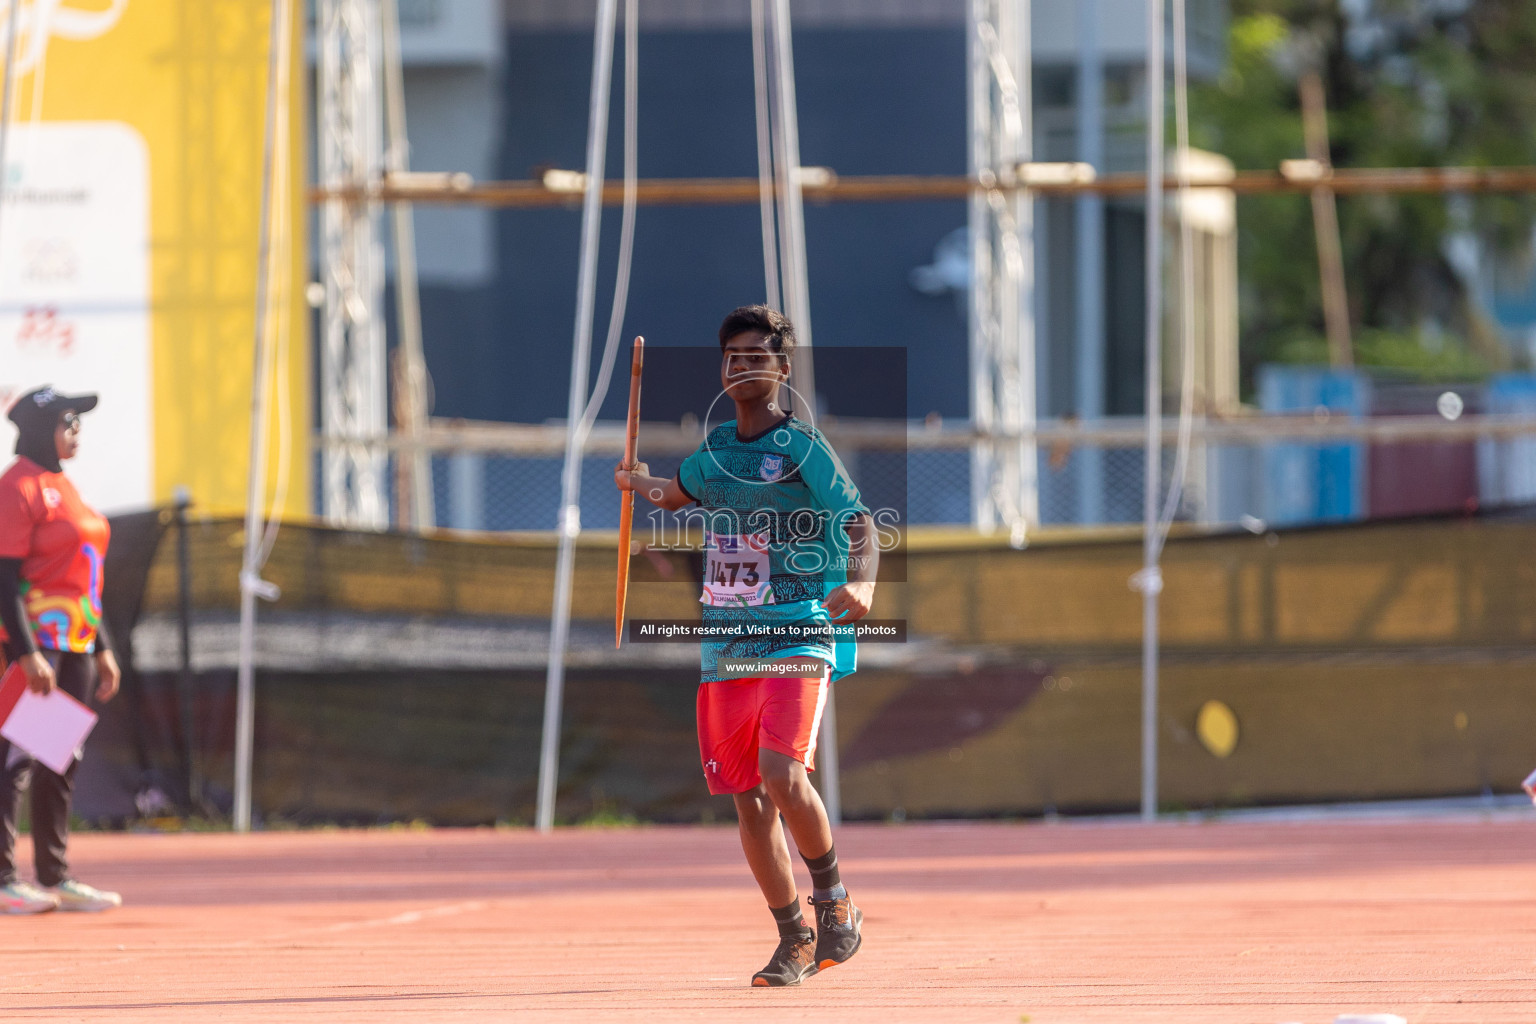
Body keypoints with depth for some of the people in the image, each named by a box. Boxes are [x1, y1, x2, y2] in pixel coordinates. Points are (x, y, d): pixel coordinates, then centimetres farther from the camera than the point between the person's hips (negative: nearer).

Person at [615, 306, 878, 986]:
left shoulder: (802, 447, -5)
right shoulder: (716, 449, 13)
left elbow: (859, 523, -15)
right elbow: (678, 492, 36)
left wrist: (860, 583, -33)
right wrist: (640, 483, 16)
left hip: (796, 641, -6)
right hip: (725, 644, 6)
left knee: (782, 776, -24)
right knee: (748, 800, 5)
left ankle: (834, 902, -2)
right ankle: (794, 940, 18)